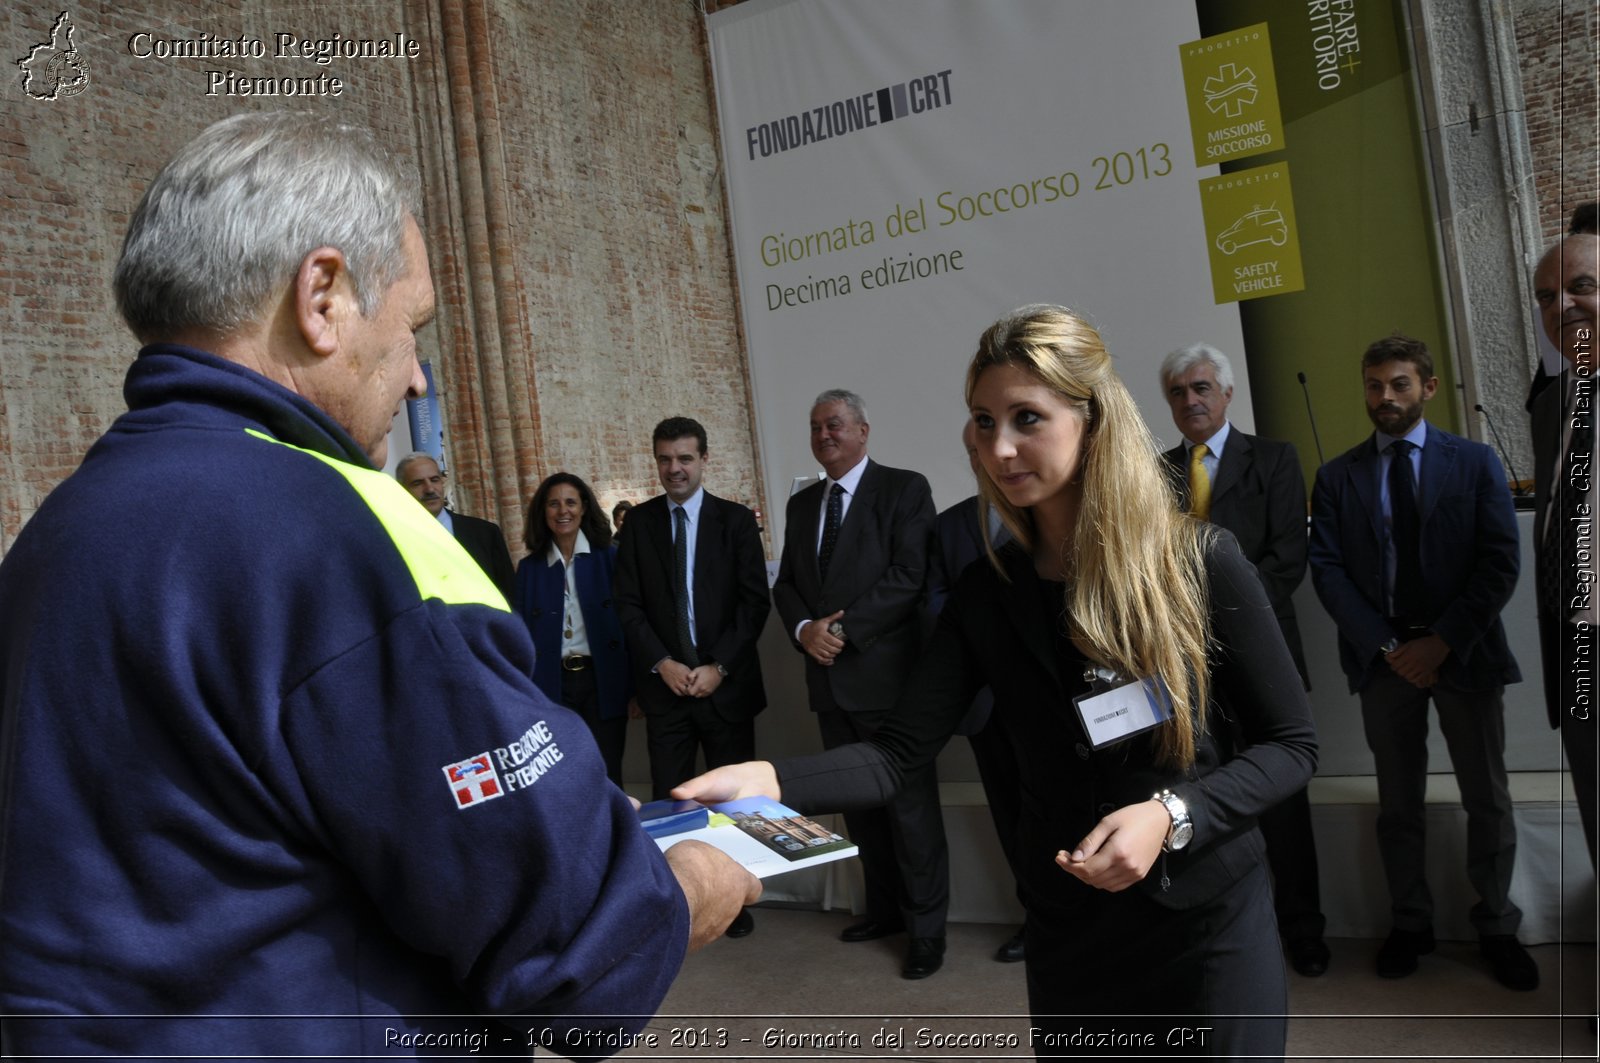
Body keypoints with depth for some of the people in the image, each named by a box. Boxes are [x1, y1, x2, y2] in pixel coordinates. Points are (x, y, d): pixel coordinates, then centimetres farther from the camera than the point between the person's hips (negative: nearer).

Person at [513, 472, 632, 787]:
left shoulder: (610, 558, 1)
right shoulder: (529, 568, 7)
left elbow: (630, 620, 0)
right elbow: (521, 634, 7)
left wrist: (635, 687, -6)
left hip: (603, 683, -1)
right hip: (551, 688, 2)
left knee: (606, 778, 2)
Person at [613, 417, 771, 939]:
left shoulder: (736, 520, 1)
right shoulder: (639, 522, 5)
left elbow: (755, 601, -2)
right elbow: (628, 605, 2)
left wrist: (717, 666, -11)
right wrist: (662, 664, -10)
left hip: (726, 683, 0)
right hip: (664, 684, 1)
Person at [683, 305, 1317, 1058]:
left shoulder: (1199, 561, -12)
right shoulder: (987, 592, -4)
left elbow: (1290, 744, -8)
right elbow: (900, 751, -12)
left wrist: (1169, 815, -25)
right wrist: (764, 779, -30)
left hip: (1209, 921, -3)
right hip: (1067, 933, 3)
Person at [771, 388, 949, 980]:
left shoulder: (905, 489, -4)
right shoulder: (802, 503, 16)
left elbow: (910, 575, -13)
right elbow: (786, 582, 15)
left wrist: (844, 628, -16)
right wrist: (804, 630, -6)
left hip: (887, 675, -6)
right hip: (830, 680, 6)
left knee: (911, 807, -1)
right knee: (858, 803, 14)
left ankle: (926, 928, 12)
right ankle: (885, 908, 29)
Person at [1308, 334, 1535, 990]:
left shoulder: (1475, 463, 2)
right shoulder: (1337, 476, 4)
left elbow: (1500, 563, -5)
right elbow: (1327, 569, -3)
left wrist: (1442, 642, -14)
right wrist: (1387, 648, -12)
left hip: (1463, 654, 0)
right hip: (1381, 657, 1)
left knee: (1487, 802, 9)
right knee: (1398, 805, 10)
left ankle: (1496, 928, 26)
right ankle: (1411, 925, 24)